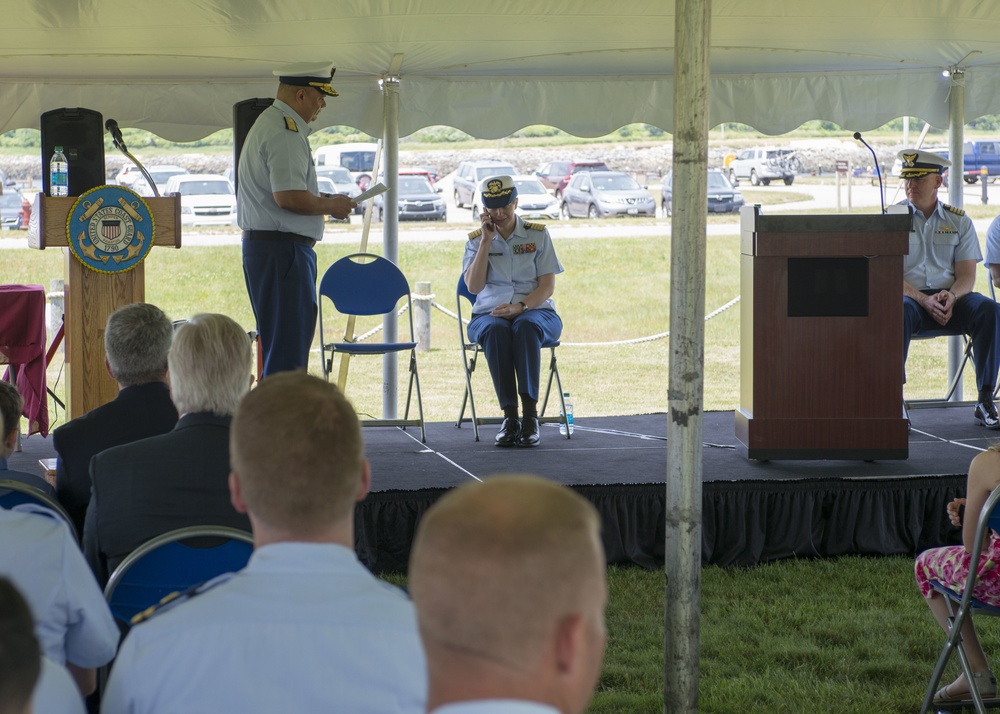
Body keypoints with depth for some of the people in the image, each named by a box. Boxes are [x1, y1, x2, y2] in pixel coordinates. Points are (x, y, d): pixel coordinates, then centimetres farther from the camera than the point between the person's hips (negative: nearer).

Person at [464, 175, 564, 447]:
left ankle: (530, 414, -43)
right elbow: (473, 286, -4)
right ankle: (509, 416, -40)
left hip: (536, 311, -1)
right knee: (496, 329, -37)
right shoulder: (476, 240, 10)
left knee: (526, 326, -38)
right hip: (488, 313, 1)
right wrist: (486, 241, -8)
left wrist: (520, 307, -20)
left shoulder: (538, 235, 6)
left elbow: (548, 285, -2)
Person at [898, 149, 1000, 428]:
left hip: (951, 299, 2)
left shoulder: (959, 221, 12)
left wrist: (951, 296, -18)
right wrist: (924, 300, -19)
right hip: (911, 297, -2)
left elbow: (967, 274, 5)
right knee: (899, 312, -39)